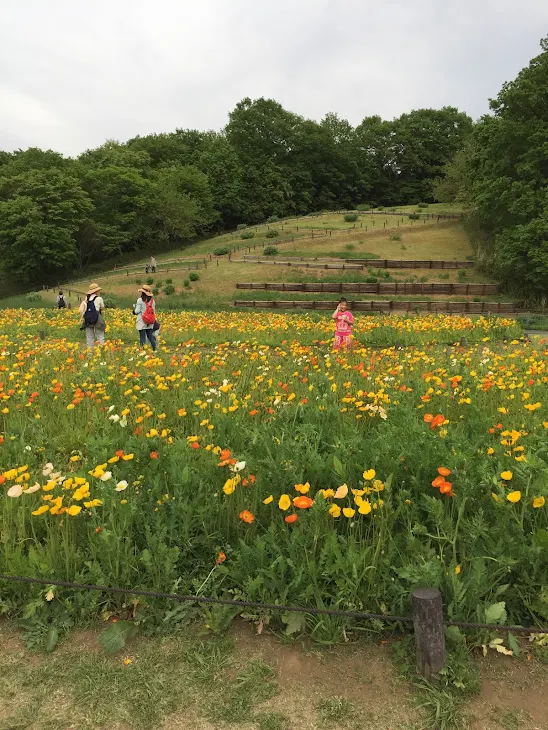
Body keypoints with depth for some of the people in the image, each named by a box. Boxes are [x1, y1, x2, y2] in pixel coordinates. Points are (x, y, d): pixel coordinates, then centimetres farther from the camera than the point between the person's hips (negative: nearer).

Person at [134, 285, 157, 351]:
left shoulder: (140, 300, -10)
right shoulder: (152, 301, 3)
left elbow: (137, 311, -8)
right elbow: (154, 311, 9)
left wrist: (134, 307, 12)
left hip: (142, 322, -4)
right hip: (150, 322, 4)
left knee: (142, 336, 0)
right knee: (150, 336, 13)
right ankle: (154, 347, 8)